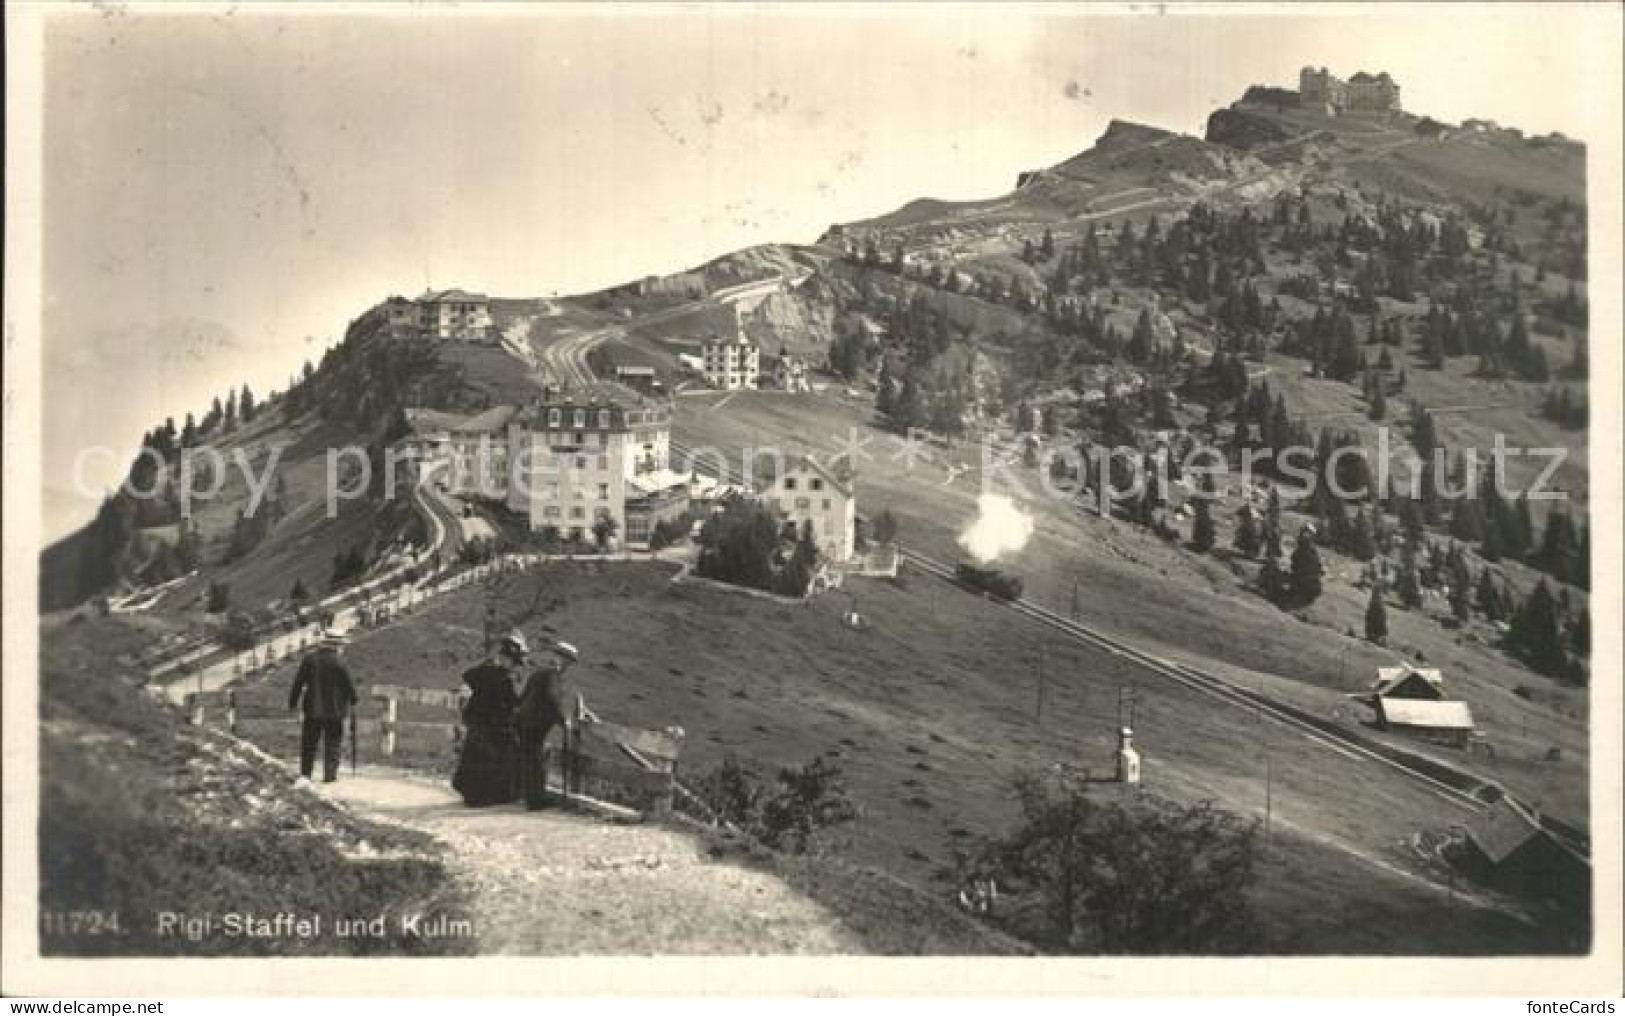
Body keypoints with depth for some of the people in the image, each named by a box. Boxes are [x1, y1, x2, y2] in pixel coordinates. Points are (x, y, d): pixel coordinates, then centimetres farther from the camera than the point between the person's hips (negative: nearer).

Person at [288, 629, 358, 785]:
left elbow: (298, 682, 3)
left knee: (308, 743, 11)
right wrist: (352, 701, 12)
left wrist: (293, 702, 12)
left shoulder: (309, 660, -1)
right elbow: (348, 685, -6)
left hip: (313, 710, 3)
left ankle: (304, 774, 3)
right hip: (334, 711, -3)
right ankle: (329, 775, 8)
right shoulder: (338, 663, -13)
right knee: (332, 744, 8)